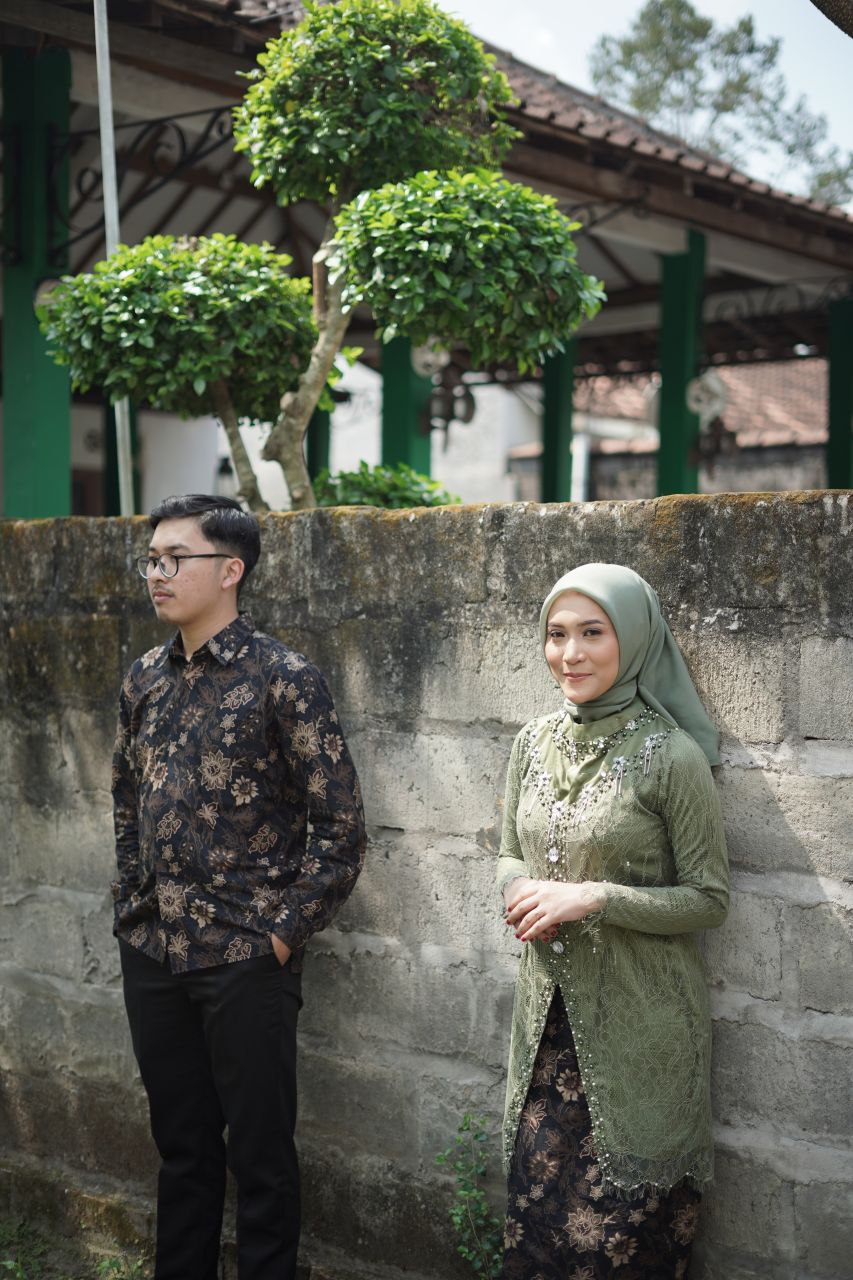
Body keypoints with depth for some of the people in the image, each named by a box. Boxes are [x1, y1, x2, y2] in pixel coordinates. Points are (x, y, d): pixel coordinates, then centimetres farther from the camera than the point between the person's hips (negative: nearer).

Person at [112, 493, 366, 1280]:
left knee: (260, 1153, 6)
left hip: (244, 958, -5)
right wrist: (132, 905, 11)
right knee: (181, 1145, 17)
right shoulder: (145, 681, 8)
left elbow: (339, 824, -10)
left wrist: (286, 933, -11)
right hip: (151, 952, 5)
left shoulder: (283, 679, -10)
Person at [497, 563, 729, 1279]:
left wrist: (593, 899, -20)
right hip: (549, 1013, 5)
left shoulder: (673, 757, -13)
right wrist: (522, 889, -8)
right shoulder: (535, 743, 4)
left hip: (640, 1023, -5)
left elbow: (709, 899, -9)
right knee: (536, 1205, 10)